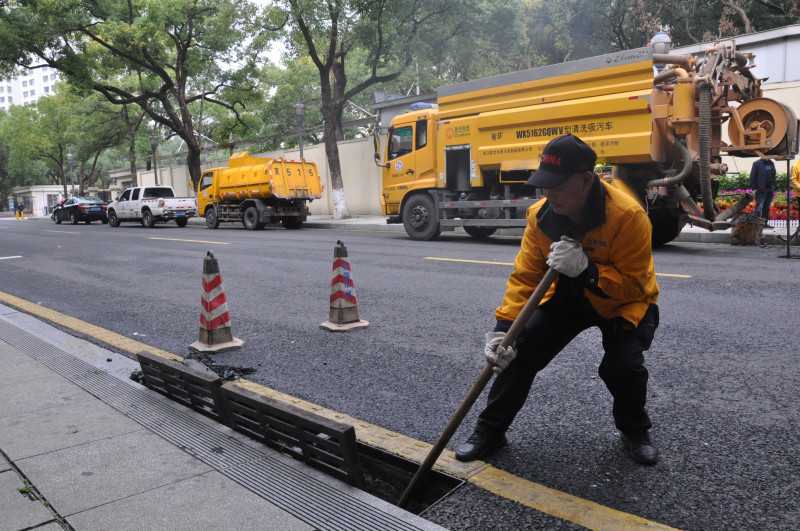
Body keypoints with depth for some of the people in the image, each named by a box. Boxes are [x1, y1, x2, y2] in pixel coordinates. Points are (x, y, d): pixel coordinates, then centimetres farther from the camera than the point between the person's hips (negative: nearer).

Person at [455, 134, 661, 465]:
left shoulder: (628, 215, -30)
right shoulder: (541, 215, -16)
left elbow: (634, 285, -27)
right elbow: (525, 277, -15)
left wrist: (585, 269, -42)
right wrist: (503, 327, -26)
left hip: (624, 302, -3)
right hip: (569, 296, 4)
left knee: (623, 362, -25)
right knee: (519, 349, -10)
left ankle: (635, 431, 10)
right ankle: (490, 431, 8)